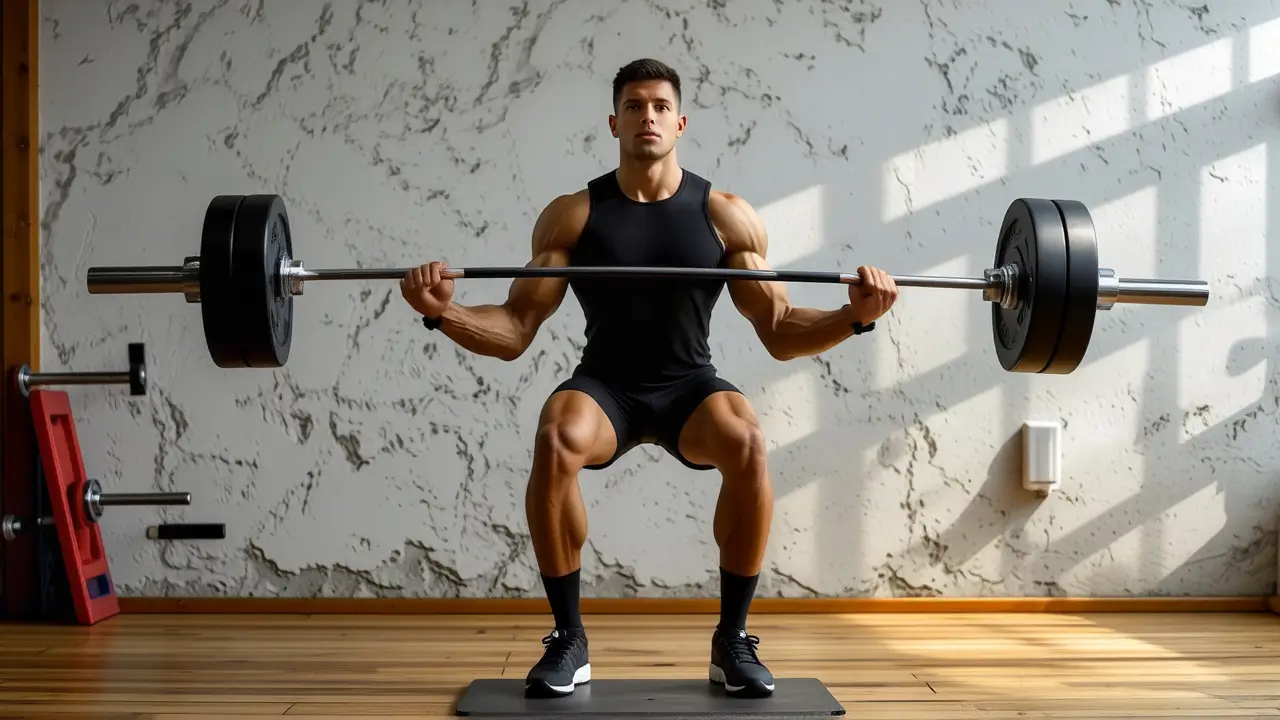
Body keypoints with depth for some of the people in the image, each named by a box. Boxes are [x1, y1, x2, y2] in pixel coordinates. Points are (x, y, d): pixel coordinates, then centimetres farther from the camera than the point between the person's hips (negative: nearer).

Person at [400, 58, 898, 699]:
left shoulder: (727, 215, -2)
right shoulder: (571, 215, -3)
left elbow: (780, 333, -1)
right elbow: (514, 333, -4)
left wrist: (854, 316, -20)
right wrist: (442, 312, -24)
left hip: (689, 386, 1)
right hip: (604, 385, 0)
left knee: (746, 442, -34)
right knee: (556, 439, -36)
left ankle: (732, 639, -12)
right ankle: (568, 639, -14)